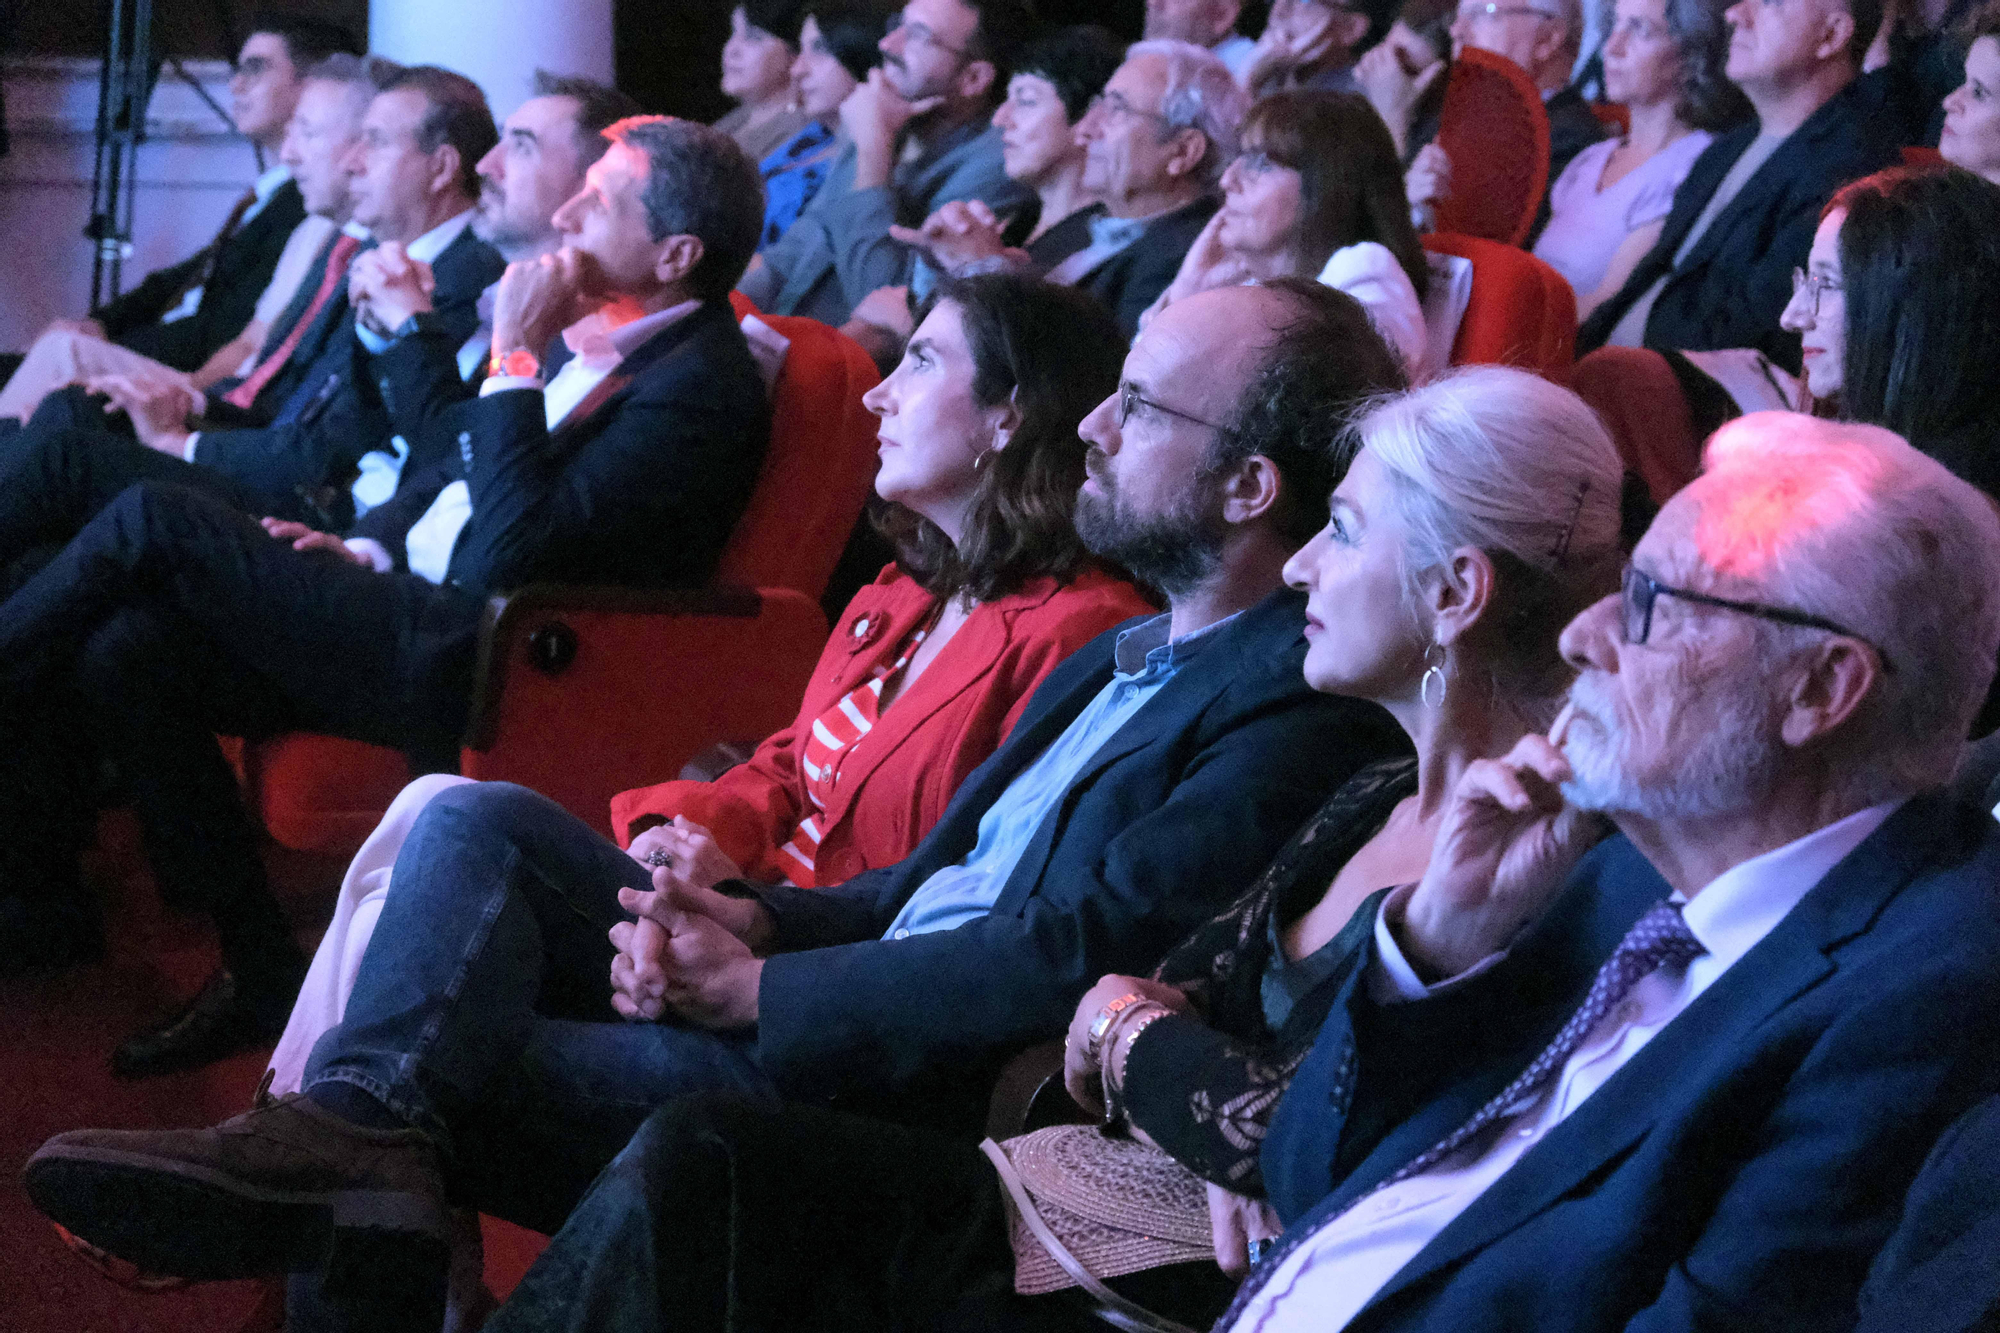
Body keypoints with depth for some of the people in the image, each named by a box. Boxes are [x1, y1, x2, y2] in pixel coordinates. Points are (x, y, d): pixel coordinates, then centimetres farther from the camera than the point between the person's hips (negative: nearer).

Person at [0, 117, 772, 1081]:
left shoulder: (703, 388, -15)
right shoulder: (593, 331, 14)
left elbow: (517, 550, -23)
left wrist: (512, 357, -18)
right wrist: (369, 547, 10)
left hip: (463, 665, -9)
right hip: (413, 615, 9)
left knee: (155, 519, -11)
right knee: (128, 656, -7)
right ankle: (264, 980, -1)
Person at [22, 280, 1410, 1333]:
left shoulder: (1300, 712, -16)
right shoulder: (1129, 653, 17)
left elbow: (1065, 958, -25)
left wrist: (750, 991, -20)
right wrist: (759, 918, -3)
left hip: (920, 1089, -9)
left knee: (458, 1055, -20)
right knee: (479, 823, -8)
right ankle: (358, 1122, -29)